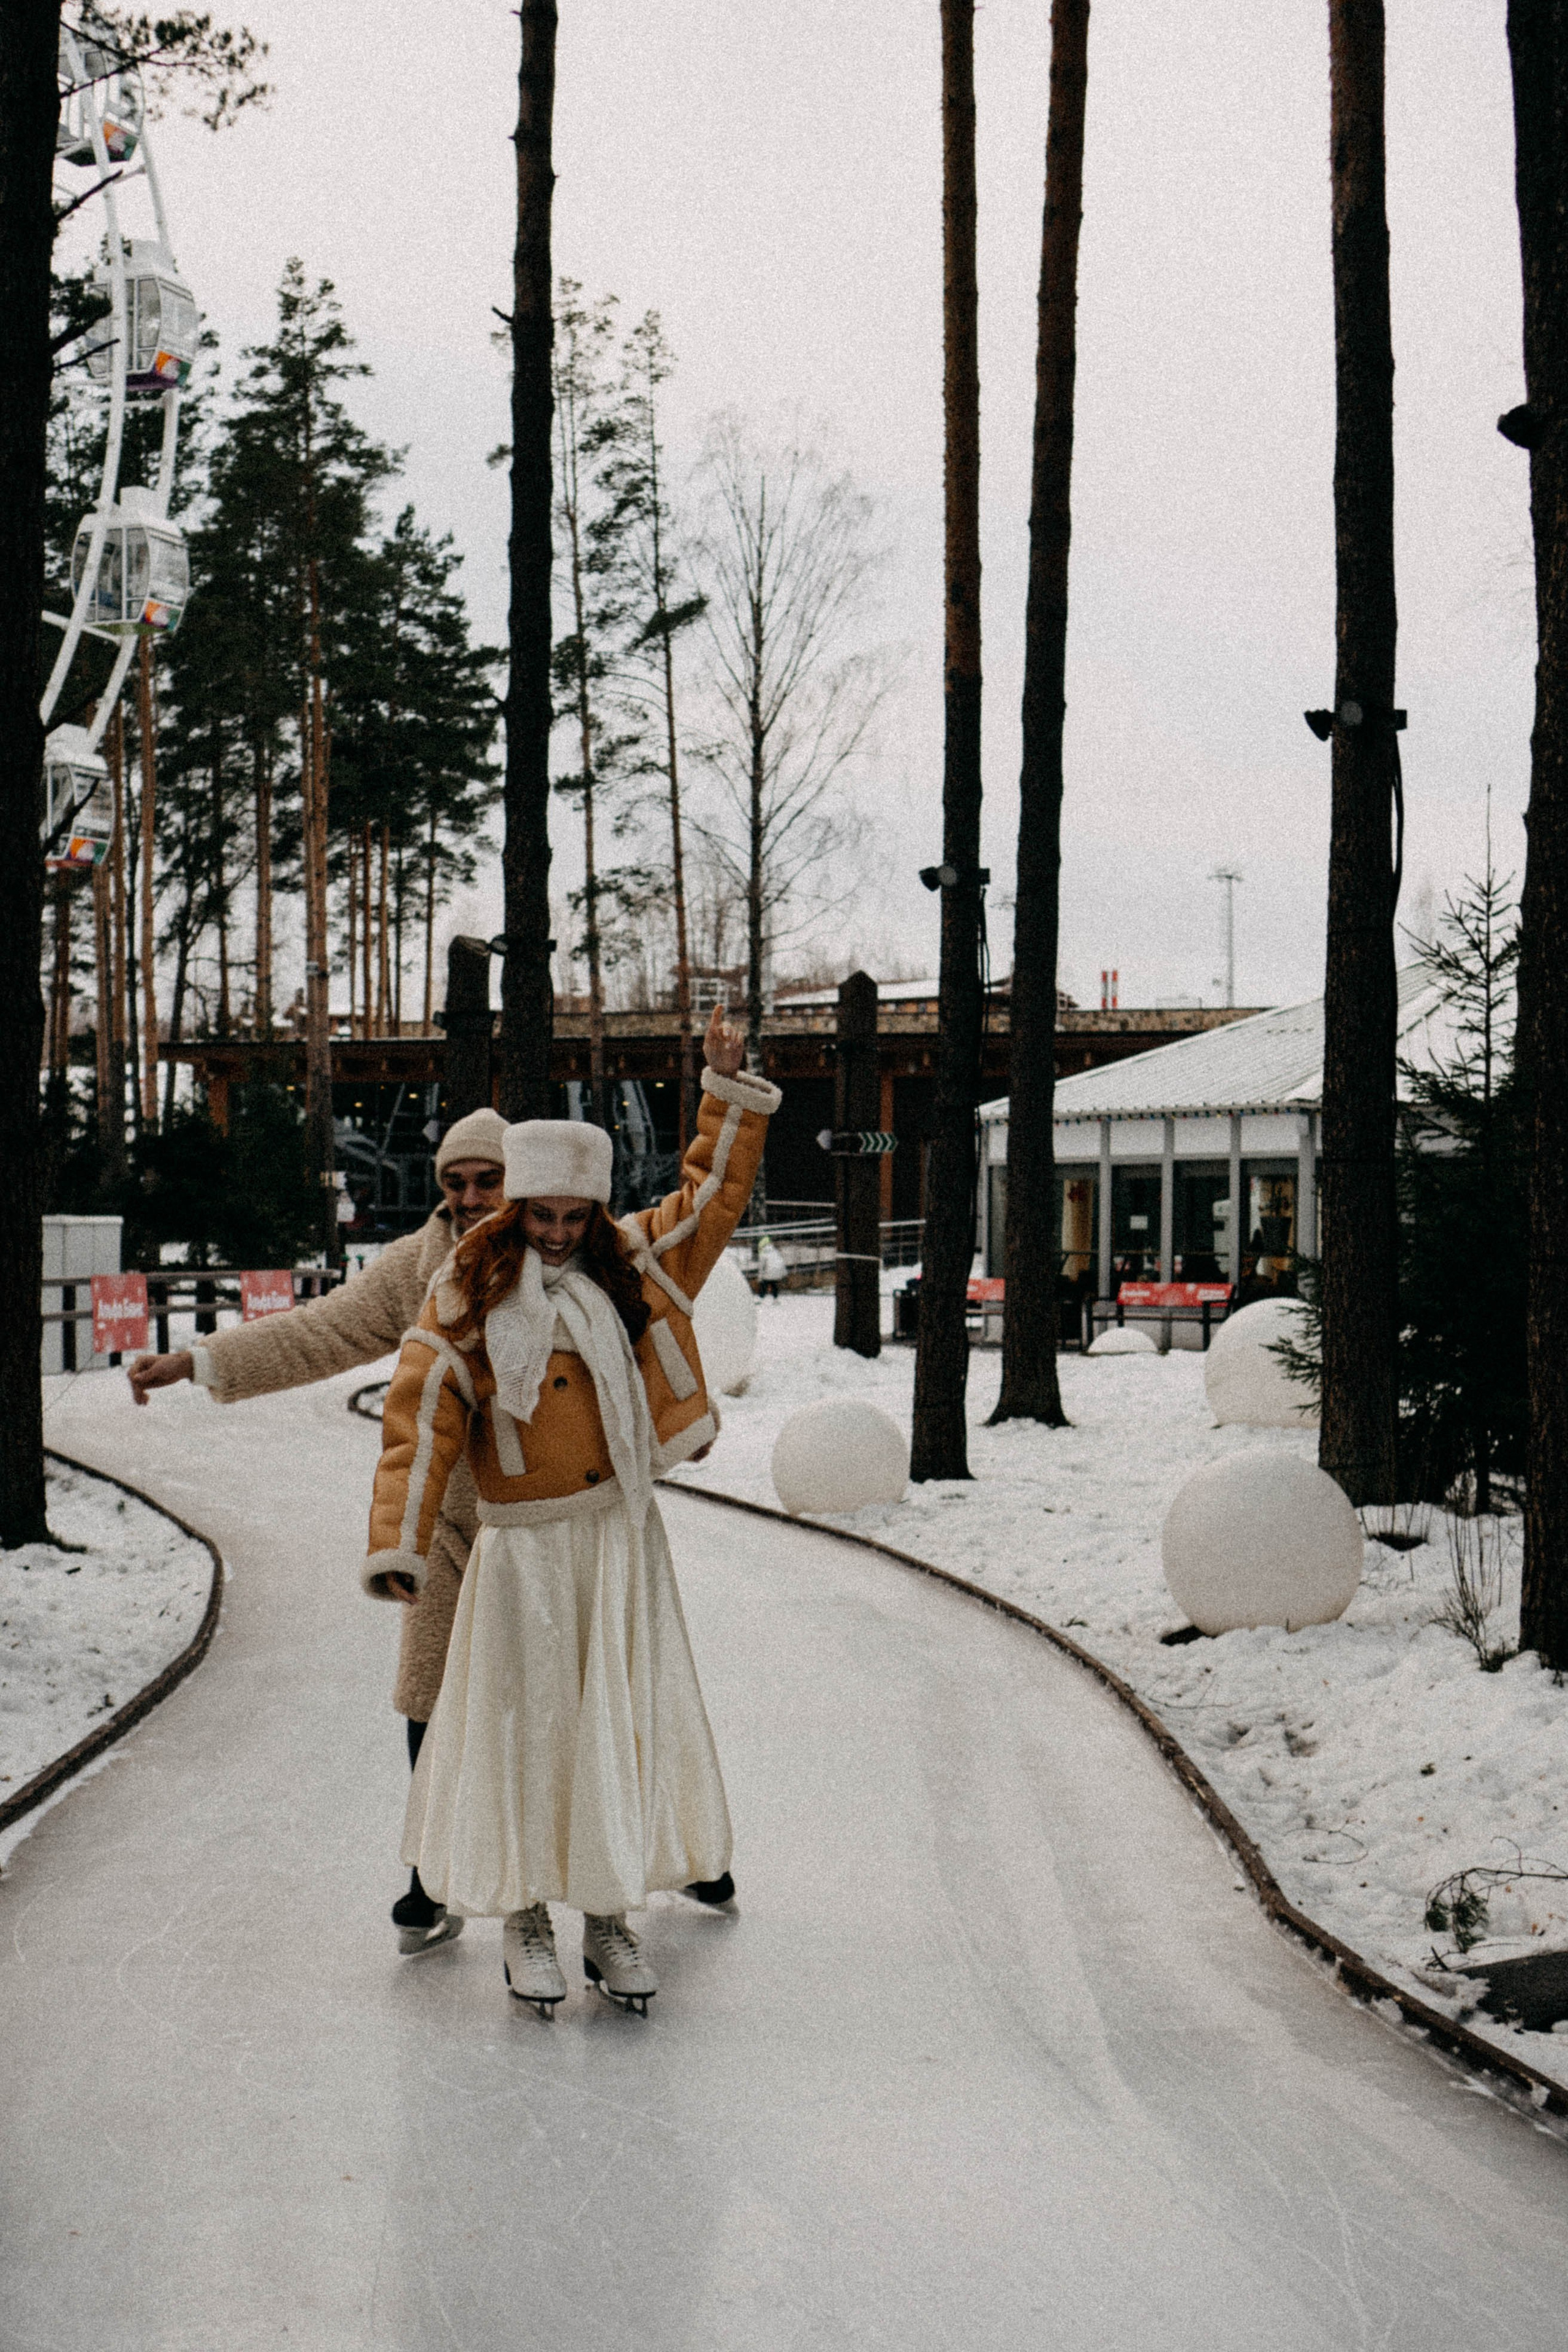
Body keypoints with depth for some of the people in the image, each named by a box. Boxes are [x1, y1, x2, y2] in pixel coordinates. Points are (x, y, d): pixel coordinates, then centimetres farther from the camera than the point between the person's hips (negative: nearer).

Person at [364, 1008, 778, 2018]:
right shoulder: (468, 1297, -3)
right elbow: (421, 1422, -5)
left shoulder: (632, 1265, 6)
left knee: (625, 1722, 3)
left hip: (622, 1537, 3)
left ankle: (613, 1916, 14)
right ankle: (526, 1917, 18)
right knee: (528, 1723, 4)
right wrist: (399, 1545, -11)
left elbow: (714, 1192, 15)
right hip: (525, 1547, -2)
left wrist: (729, 1088, 6)